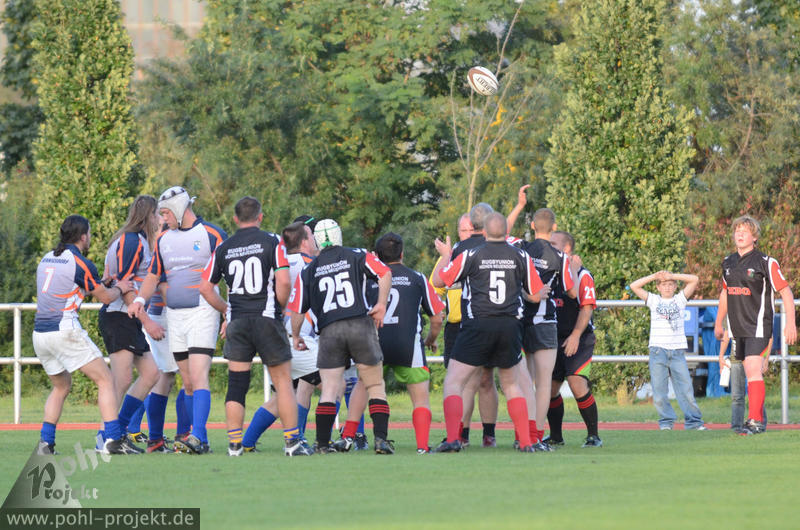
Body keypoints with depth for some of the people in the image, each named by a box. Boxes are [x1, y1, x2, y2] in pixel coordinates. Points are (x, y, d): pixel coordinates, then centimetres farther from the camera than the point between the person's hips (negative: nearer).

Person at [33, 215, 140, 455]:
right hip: (65, 332, -7)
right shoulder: (81, 265, -8)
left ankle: (45, 442, 12)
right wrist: (119, 288, 24)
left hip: (40, 333, 7)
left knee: (61, 386, 24)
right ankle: (114, 439, -11)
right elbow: (106, 298, 2)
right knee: (105, 381, -1)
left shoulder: (46, 259, 15)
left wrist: (100, 285, 30)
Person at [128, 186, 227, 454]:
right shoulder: (164, 240, 14)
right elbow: (153, 276, 21)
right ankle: (199, 437, 14)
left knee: (198, 377, -16)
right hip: (174, 316, 6)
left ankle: (197, 437, -24)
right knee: (188, 382, 7)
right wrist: (140, 299, 1)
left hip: (202, 312, -6)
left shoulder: (213, 235, -4)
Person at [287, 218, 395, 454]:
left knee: (329, 389, 5)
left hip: (329, 331, 1)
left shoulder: (308, 271, 13)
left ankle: (322, 443, 0)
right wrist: (381, 305, -2)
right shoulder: (356, 256, 9)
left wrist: (295, 336, 27)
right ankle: (381, 438, -6)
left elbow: (297, 310, 12)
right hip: (360, 326, -1)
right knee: (375, 386, 6)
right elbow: (384, 273, -6)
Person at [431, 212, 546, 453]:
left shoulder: (470, 256, -4)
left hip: (477, 327, -3)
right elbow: (537, 295, 10)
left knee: (453, 382, 2)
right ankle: (526, 442, 13)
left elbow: (439, 279, 5)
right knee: (511, 384, 19)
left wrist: (445, 256, 23)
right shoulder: (521, 257, 3)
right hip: (510, 325, 3)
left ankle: (453, 439, -14)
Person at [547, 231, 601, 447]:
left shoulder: (581, 274, -7)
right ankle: (555, 436, 19)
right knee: (550, 388, 5)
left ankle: (593, 435, -7)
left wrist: (575, 335, -22)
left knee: (577, 384, -18)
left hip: (578, 341, -7)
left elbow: (587, 307, -14)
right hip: (553, 339, 7)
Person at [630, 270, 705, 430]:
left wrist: (672, 276, 1)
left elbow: (694, 280, 8)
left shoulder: (680, 299, 13)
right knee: (659, 389, -2)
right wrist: (654, 276, 1)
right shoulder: (653, 300, 12)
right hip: (658, 350, 0)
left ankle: (694, 421, 3)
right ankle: (666, 421, 7)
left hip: (678, 351, 0)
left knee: (685, 387, -3)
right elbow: (634, 286, 7)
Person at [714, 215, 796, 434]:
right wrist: (718, 323, 28)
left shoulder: (766, 262, -8)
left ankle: (755, 420, -19)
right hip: (738, 329, 6)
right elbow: (725, 293, 25)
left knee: (753, 372, -16)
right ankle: (759, 418, 20)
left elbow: (786, 292, -5)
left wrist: (790, 324, -9)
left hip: (758, 327, -6)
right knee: (751, 375, 11)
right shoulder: (728, 263, 11)